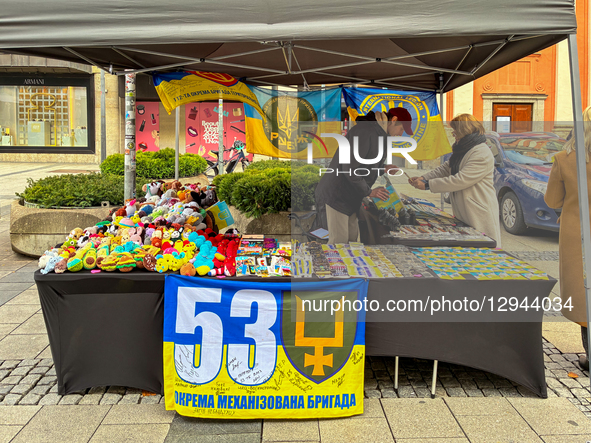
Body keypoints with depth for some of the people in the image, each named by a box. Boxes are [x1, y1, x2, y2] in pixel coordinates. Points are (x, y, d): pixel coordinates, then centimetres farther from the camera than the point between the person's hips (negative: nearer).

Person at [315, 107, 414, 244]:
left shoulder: (377, 133, 11)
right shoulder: (365, 133, -22)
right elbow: (350, 168, -25)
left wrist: (382, 168, 11)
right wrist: (369, 192, -15)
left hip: (351, 196, 10)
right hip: (337, 195, -10)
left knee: (352, 237, 11)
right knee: (339, 240, -7)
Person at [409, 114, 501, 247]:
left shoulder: (482, 154, -19)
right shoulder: (463, 150, 15)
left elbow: (460, 180, -25)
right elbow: (445, 168, 16)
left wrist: (427, 185, -23)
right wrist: (423, 178, 1)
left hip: (480, 215, -10)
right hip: (463, 211, 10)